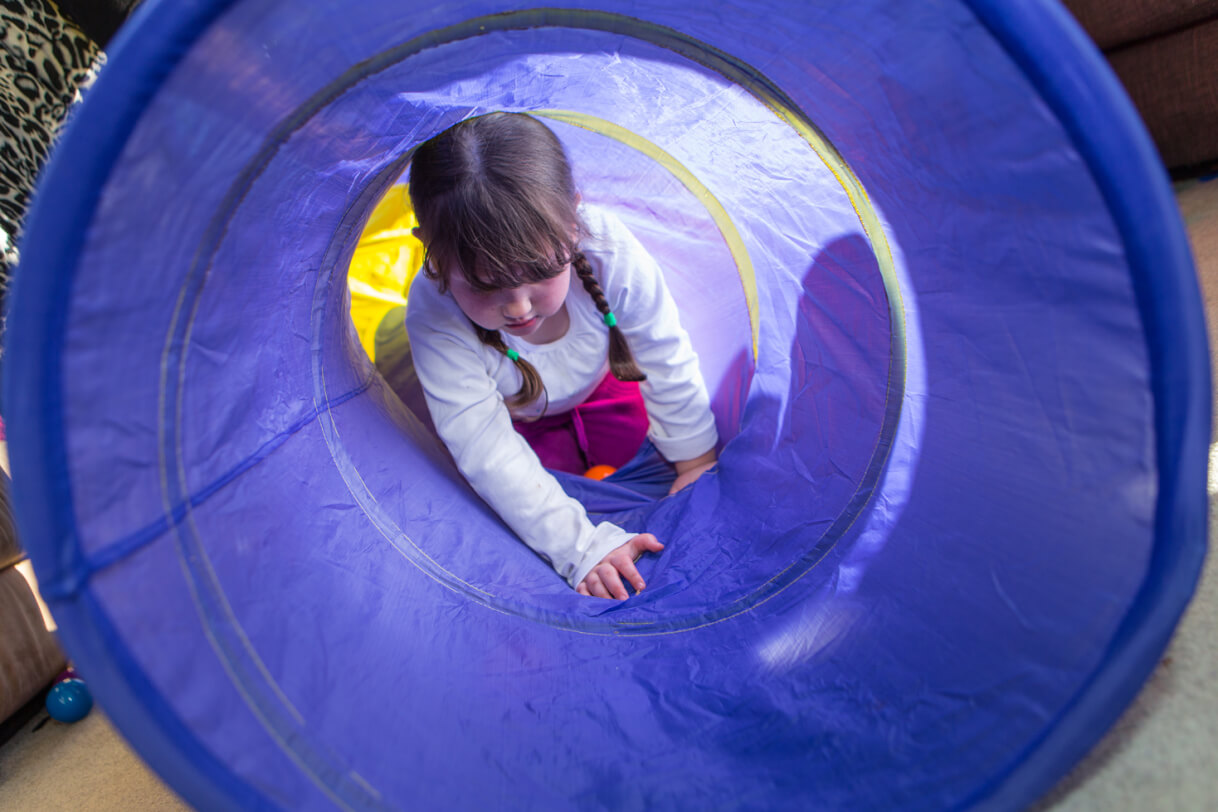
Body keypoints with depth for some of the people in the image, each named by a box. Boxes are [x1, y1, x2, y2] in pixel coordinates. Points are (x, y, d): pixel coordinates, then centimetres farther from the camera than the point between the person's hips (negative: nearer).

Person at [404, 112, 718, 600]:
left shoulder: (611, 253, -43)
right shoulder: (435, 315, -43)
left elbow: (668, 360, -26)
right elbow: (486, 449, -39)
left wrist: (697, 459, -15)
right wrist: (579, 546, -42)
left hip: (596, 377, 1)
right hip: (512, 411, 0)